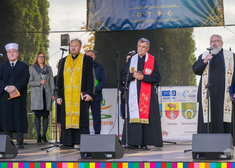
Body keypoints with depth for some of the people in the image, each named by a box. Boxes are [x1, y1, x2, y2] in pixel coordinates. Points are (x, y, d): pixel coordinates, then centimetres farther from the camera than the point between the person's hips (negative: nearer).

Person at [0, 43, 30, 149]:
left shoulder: (24, 66, 8)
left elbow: (25, 79, -5)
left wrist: (15, 87, -17)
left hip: (18, 96, -2)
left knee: (19, 118, -4)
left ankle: (20, 142, -1)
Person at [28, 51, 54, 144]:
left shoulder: (48, 68, 14)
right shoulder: (32, 68, 7)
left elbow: (51, 82, 12)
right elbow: (30, 82, 3)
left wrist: (53, 94, 3)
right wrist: (39, 82, -11)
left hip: (47, 94, 2)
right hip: (37, 94, -2)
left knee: (46, 115, -1)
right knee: (37, 115, -5)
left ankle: (44, 135, 6)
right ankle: (38, 136, -2)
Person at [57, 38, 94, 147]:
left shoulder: (87, 59, 6)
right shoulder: (64, 61, 16)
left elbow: (90, 77, 0)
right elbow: (60, 79, 15)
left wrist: (89, 93, -10)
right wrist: (59, 95, 8)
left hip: (81, 95, -3)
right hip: (67, 96, 3)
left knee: (81, 117, -4)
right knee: (67, 118, 0)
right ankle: (68, 142, 4)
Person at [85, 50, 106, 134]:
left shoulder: (100, 67, 9)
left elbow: (103, 81, 3)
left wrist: (94, 90, -11)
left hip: (95, 96, 0)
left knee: (96, 116, -2)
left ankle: (97, 133, 2)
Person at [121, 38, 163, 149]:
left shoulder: (153, 60, 5)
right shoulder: (131, 60, 13)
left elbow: (157, 78, -3)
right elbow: (124, 77, 10)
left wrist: (143, 77, -14)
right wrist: (133, 75, -10)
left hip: (147, 94, -2)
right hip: (133, 93, 2)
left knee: (146, 116, -7)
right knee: (133, 117, -4)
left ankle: (144, 142, -4)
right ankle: (134, 142, -2)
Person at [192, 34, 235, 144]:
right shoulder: (203, 56, 15)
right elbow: (195, 70, 4)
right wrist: (204, 62, -13)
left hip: (224, 94, -1)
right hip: (208, 95, 1)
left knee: (224, 120, -5)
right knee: (207, 120, -5)